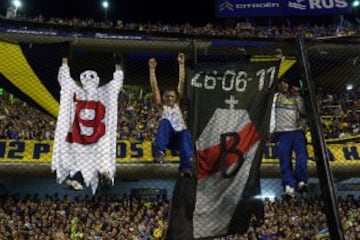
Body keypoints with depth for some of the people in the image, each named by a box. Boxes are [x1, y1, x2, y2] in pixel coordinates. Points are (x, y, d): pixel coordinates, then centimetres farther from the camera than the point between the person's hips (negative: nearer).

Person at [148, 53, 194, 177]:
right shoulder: (162, 106, 17)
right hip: (166, 136, -1)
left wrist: (181, 64, 11)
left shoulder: (177, 104, 21)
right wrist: (152, 69, 2)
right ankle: (160, 151, -44)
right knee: (165, 121, -30)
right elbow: (154, 87, 8)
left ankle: (186, 167, -44)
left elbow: (181, 83, 16)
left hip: (180, 135, 1)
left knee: (186, 134, -34)